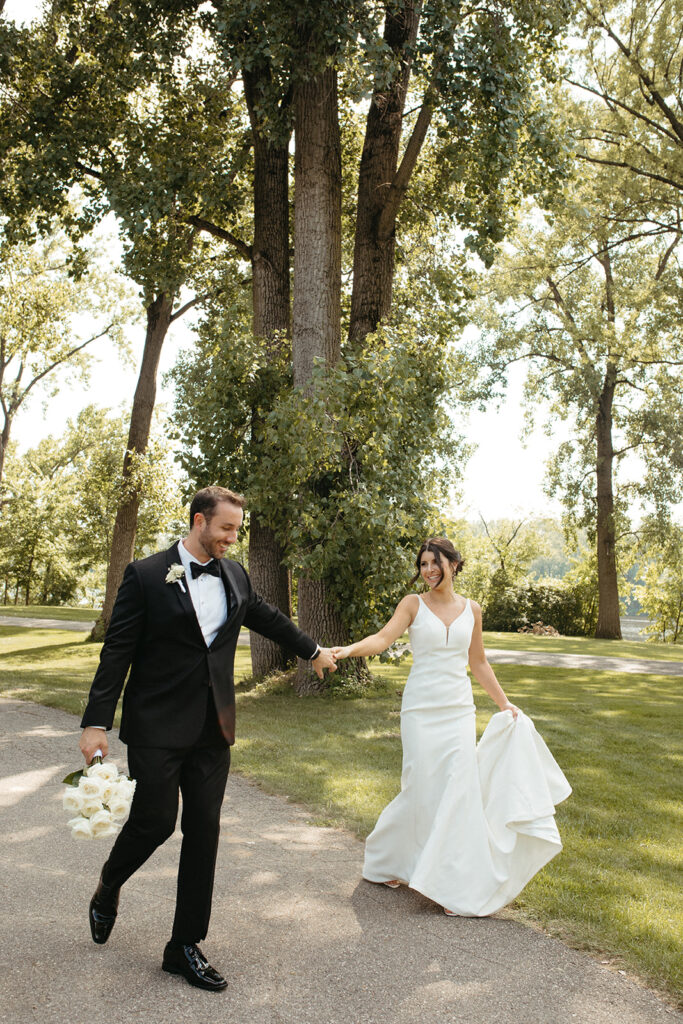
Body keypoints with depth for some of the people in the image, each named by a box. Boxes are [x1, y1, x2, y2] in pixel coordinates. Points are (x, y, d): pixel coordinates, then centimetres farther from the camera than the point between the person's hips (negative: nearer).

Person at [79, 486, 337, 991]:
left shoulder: (234, 575, 7)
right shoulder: (146, 574, -8)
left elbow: (270, 618, 24)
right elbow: (117, 651, -8)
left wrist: (313, 650, 35)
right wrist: (97, 722, -11)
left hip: (213, 728, 5)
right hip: (158, 727, -4)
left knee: (204, 831, 6)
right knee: (154, 821, 0)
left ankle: (185, 946, 21)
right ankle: (107, 889, 35)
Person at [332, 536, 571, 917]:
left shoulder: (471, 610, 7)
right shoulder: (414, 603, -2)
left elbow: (479, 663, 16)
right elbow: (384, 637, -16)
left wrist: (504, 703, 15)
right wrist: (349, 649, -33)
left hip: (459, 710, 3)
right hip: (421, 709, -3)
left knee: (459, 790, -2)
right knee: (424, 789, 1)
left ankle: (457, 885, 11)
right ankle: (389, 861, 28)